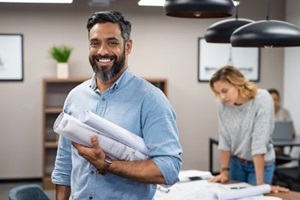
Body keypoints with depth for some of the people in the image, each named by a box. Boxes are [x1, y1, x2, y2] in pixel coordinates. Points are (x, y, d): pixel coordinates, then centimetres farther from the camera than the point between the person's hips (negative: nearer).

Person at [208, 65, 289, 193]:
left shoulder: (262, 99, -26)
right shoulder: (224, 105, -11)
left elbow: (259, 141, -30)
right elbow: (225, 140, -4)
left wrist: (260, 183, -30)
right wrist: (224, 171, -6)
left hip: (261, 164, -4)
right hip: (236, 162, 4)